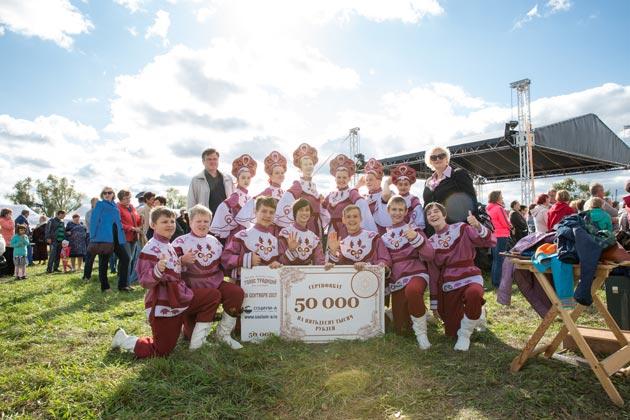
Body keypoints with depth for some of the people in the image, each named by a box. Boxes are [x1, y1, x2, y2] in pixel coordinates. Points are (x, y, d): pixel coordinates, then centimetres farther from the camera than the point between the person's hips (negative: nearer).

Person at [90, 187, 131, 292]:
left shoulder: (115, 206, 19)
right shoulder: (100, 204, 2)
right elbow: (94, 221, -4)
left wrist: (122, 235, 12)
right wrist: (93, 237, -10)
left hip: (116, 237, 6)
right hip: (104, 237, -6)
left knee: (125, 258, 0)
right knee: (103, 262, 2)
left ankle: (122, 285, 6)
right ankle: (104, 287, 12)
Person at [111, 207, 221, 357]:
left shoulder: (170, 246, 10)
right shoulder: (150, 249, -18)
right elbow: (145, 281, -25)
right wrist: (158, 271, -41)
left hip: (179, 299, 8)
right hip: (162, 308, -8)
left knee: (213, 295, 0)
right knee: (161, 352, 1)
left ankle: (197, 342, 6)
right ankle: (123, 339, 24)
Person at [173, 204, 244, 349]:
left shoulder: (214, 241, 12)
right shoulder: (181, 242, -4)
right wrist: (183, 261, -30)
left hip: (215, 284, 4)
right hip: (192, 288, -4)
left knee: (237, 292, -19)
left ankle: (223, 332, -4)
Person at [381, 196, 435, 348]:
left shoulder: (414, 229, 2)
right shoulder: (384, 235, 12)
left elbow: (429, 255, -12)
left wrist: (416, 238, -27)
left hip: (416, 274, -4)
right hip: (396, 281, 4)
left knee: (412, 290, -41)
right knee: (400, 329, 1)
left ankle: (420, 332, -18)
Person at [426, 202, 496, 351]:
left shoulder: (461, 229, -4)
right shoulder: (430, 242, 7)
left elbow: (491, 242, -14)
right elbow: (433, 273, 10)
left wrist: (478, 226, -32)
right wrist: (434, 303, 11)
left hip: (470, 278, -4)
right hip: (447, 286, 4)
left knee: (473, 294, -41)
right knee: (452, 332, 3)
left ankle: (465, 335, -13)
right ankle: (477, 315, 34)